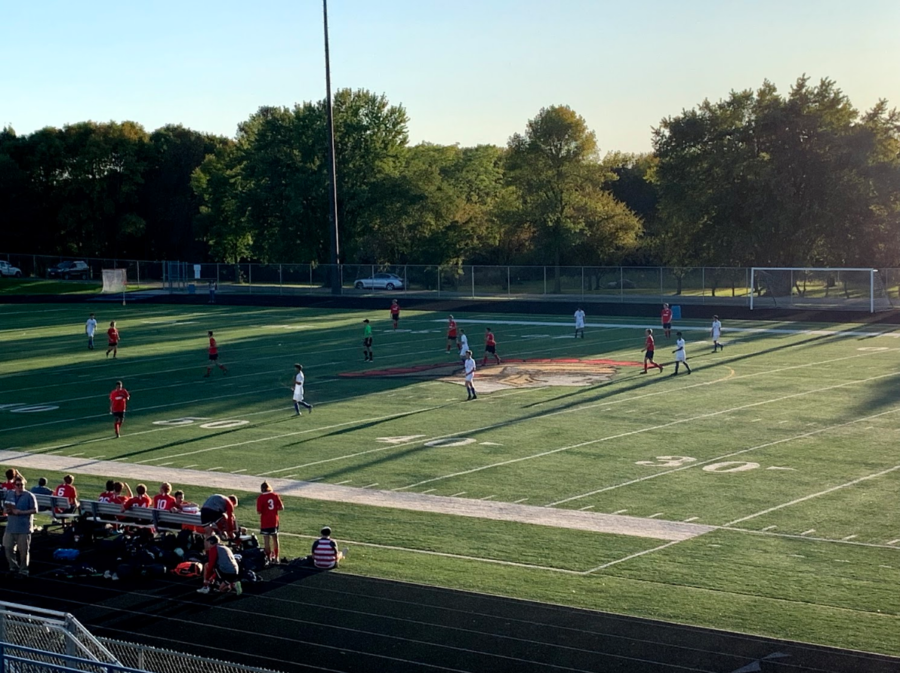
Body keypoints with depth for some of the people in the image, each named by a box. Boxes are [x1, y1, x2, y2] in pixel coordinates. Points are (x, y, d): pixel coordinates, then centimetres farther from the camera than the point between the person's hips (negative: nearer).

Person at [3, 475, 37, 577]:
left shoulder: (29, 496, -6)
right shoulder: (10, 494, 11)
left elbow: (35, 510, -9)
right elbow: (5, 506, 20)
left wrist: (21, 512, -18)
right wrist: (7, 510, -4)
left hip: (24, 528, -5)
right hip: (11, 527, 5)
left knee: (23, 550, 0)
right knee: (8, 548, 7)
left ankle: (23, 571, 11)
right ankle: (13, 568, 24)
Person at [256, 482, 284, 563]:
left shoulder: (261, 498, -12)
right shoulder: (275, 495, -1)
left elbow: (259, 512, -14)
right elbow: (281, 507, 0)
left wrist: (264, 510, 6)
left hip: (265, 522, -4)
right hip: (274, 521, 4)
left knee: (266, 540, 2)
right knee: (275, 539, 16)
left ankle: (268, 558, 3)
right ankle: (275, 557, 24)